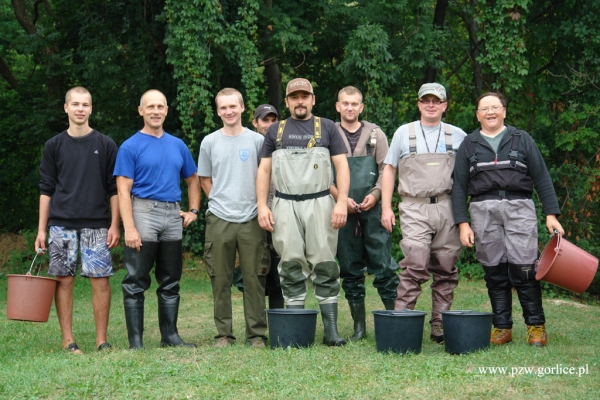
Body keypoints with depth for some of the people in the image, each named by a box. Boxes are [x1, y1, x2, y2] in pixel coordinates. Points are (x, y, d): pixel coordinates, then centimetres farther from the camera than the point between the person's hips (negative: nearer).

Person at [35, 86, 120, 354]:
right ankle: (68, 340, 8)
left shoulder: (106, 145, 6)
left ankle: (101, 340, 5)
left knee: (100, 280, -4)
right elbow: (46, 189, 8)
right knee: (64, 281, 1)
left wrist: (115, 225, -2)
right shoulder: (54, 146, 8)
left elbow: (114, 189, 6)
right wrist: (41, 229, 3)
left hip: (97, 225, -1)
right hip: (61, 224, 1)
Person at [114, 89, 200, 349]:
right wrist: (129, 228, -17)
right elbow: (123, 190, -8)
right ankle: (136, 341, 1)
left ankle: (170, 335, 19)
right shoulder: (131, 147, -2)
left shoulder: (178, 145, 13)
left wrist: (193, 210, 9)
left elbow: (192, 179, 24)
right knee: (136, 282, -3)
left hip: (173, 216, 5)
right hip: (143, 212, -5)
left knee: (171, 282, 10)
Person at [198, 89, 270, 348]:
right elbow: (205, 179, 15)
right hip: (218, 220, 1)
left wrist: (260, 206, 4)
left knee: (254, 278, 1)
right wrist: (220, 202, 7)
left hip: (251, 219, -1)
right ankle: (223, 333, 12)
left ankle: (256, 334, 8)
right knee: (221, 279, 4)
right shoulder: (209, 142, 7)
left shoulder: (257, 140, 5)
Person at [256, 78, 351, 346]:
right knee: (291, 267, 1)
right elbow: (264, 170, 12)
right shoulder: (276, 131, 14)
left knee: (325, 266, -3)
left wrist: (341, 202, -7)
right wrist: (262, 205, 1)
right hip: (285, 206, 1)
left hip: (319, 204, -1)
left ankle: (331, 330, 0)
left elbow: (342, 166, 4)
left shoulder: (326, 127, 10)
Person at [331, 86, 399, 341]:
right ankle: (359, 325, 13)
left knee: (384, 265, -5)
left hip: (373, 208, -1)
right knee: (350, 269, 5)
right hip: (343, 211, 1)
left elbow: (386, 169, 8)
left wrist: (376, 193, -8)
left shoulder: (375, 134, 9)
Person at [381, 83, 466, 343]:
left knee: (446, 270, 3)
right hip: (415, 209, -2)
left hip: (448, 208, 2)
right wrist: (386, 207, 4)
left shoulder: (458, 136, 12)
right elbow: (389, 170, 12)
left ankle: (440, 326, 11)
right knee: (415, 266, -14)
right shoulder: (404, 133, 11)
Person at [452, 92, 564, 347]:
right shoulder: (468, 145, 14)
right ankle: (502, 327, 10)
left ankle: (536, 326, 2)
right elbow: (459, 186, 11)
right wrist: (462, 223, 1)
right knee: (494, 272, 2)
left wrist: (551, 214, 0)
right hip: (483, 210, 2)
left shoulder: (521, 139, 11)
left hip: (519, 207, -1)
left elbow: (542, 178, 8)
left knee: (523, 269, -8)